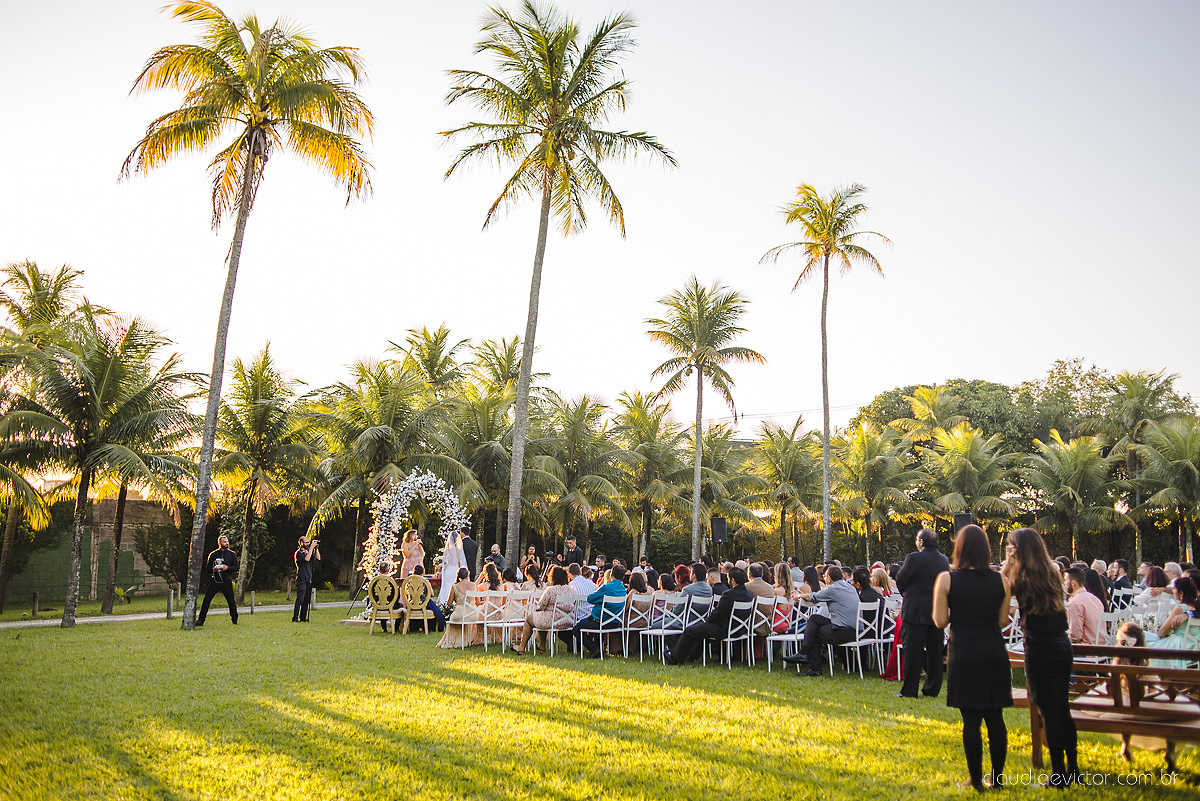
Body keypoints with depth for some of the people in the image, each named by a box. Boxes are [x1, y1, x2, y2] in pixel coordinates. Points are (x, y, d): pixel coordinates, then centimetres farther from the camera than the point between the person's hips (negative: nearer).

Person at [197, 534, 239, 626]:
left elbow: (236, 567, 6)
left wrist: (227, 568, -12)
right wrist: (213, 569, -11)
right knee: (206, 600, -8)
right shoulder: (213, 554, 8)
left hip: (226, 581, 0)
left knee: (231, 601, 2)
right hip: (214, 580, 0)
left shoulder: (232, 554, 8)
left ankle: (234, 620, 18)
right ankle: (200, 620, -2)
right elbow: (207, 568, 10)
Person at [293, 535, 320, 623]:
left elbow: (318, 558, 12)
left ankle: (303, 618, 11)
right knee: (300, 599, -11)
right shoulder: (298, 553, -7)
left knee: (306, 600, 7)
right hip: (301, 580, -7)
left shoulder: (308, 552, 16)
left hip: (309, 579, 7)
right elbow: (306, 559, -24)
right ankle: (295, 618, -7)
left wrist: (316, 548, 3)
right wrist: (312, 547, -20)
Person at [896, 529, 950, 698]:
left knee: (913, 652, 0)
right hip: (938, 611, 6)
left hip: (916, 611, -6)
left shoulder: (914, 558, -15)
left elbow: (899, 581, -8)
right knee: (934, 651, 12)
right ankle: (932, 689, 18)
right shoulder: (944, 560, 5)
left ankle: (909, 690, 4)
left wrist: (905, 593, 11)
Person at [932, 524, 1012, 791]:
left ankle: (976, 780, 10)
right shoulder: (1001, 581, 0)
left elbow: (940, 621, -6)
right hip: (994, 654, 3)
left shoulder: (946, 580, -8)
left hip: (964, 656, -3)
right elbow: (1002, 621, 3)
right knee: (995, 718, 11)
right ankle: (997, 778, 19)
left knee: (971, 719, 3)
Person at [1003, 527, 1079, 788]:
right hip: (1062, 646, 7)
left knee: (1048, 710, 0)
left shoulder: (1022, 578, -10)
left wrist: (1007, 563, -4)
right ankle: (1072, 768, 24)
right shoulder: (1052, 574, 8)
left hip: (1040, 649, -7)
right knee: (1063, 708, 16)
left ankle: (1058, 774, 6)